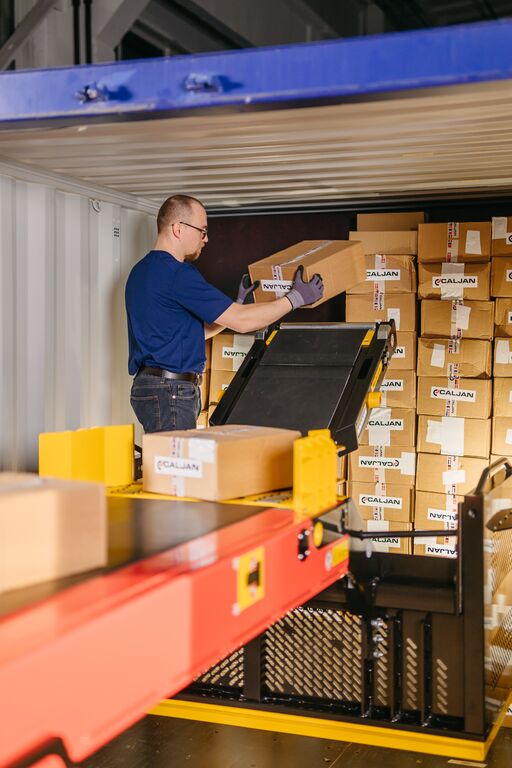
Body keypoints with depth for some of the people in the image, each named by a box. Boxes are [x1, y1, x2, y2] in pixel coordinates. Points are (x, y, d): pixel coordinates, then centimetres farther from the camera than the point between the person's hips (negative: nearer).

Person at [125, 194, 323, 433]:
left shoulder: (143, 271, 17)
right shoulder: (176, 273, -16)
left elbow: (196, 330, 22)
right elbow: (241, 321, -15)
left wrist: (239, 304, 22)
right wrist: (296, 298, -5)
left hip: (150, 384, 10)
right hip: (169, 392, -10)